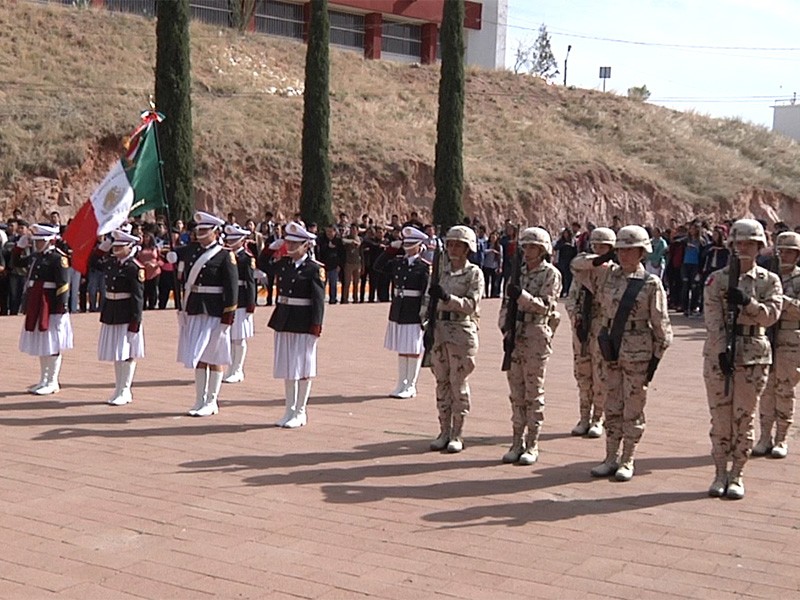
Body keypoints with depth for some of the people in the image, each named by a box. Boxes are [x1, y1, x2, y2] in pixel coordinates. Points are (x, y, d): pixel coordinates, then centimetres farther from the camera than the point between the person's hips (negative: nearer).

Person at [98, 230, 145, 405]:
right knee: (116, 353, 13)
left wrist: (135, 323, -18)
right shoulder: (110, 264, 9)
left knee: (127, 354, -1)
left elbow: (138, 297, -15)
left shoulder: (135, 268, -13)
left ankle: (124, 392, 6)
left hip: (126, 315, -8)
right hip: (111, 314, 8)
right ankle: (121, 390, 22)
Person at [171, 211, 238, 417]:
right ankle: (200, 401, 19)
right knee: (198, 357, 10)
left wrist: (227, 317, -14)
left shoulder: (225, 256, -7)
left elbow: (232, 288, -10)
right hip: (193, 312, 5)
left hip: (214, 314, -5)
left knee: (214, 358, 3)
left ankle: (211, 403, 11)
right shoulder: (189, 250, 8)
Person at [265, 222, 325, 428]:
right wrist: (274, 246, 13)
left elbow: (319, 300, -12)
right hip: (283, 322, 6)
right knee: (287, 368, 12)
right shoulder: (283, 264, 8)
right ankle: (290, 410, 22)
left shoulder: (315, 268, -9)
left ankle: (300, 413, 12)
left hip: (303, 325, -6)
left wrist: (316, 326, -17)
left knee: (302, 369, 2)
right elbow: (264, 265, 26)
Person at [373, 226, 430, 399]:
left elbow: (427, 293, -12)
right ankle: (401, 384, 21)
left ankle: (410, 386, 11)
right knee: (401, 349, 13)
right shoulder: (398, 262, 9)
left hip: (414, 314, -6)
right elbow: (378, 266, 12)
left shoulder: (424, 266, -8)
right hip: (397, 312, 6)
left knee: (414, 350, 2)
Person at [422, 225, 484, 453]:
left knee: (458, 383, -1)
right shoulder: (440, 271, 12)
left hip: (462, 331, -5)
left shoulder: (474, 273, -2)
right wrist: (425, 318, -4)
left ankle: (457, 434, 7)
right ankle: (444, 432, 16)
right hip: (439, 330, 5)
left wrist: (446, 297, -25)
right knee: (442, 382, 8)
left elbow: (471, 304, -13)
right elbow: (428, 298, 13)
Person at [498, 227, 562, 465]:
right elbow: (506, 303, 11)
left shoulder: (551, 274, -2)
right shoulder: (517, 272, 12)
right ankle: (517, 443, 16)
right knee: (516, 392, 8)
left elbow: (545, 306, -12)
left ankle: (532, 446, 7)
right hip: (515, 335, 5)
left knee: (534, 392, 0)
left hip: (537, 336, -5)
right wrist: (506, 327, -4)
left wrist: (522, 295, -24)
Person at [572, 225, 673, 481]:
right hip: (611, 351, 5)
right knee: (612, 407, 11)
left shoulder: (652, 284, -7)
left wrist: (656, 358, -7)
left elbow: (661, 325, -5)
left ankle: (627, 461, 14)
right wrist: (601, 259, -1)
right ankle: (611, 459, 21)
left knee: (633, 410, 4)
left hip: (638, 354, -4)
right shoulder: (609, 274, 6)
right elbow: (577, 266, 15)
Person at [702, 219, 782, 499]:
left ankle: (736, 475, 15)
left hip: (754, 356, 0)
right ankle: (720, 474, 16)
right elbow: (713, 320, -7)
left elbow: (771, 315, -9)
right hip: (718, 352, 0)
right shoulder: (716, 279, 2)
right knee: (720, 417, 5)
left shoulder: (770, 281, 5)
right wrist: (722, 351, -16)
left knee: (744, 418, 4)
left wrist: (747, 302, -24)